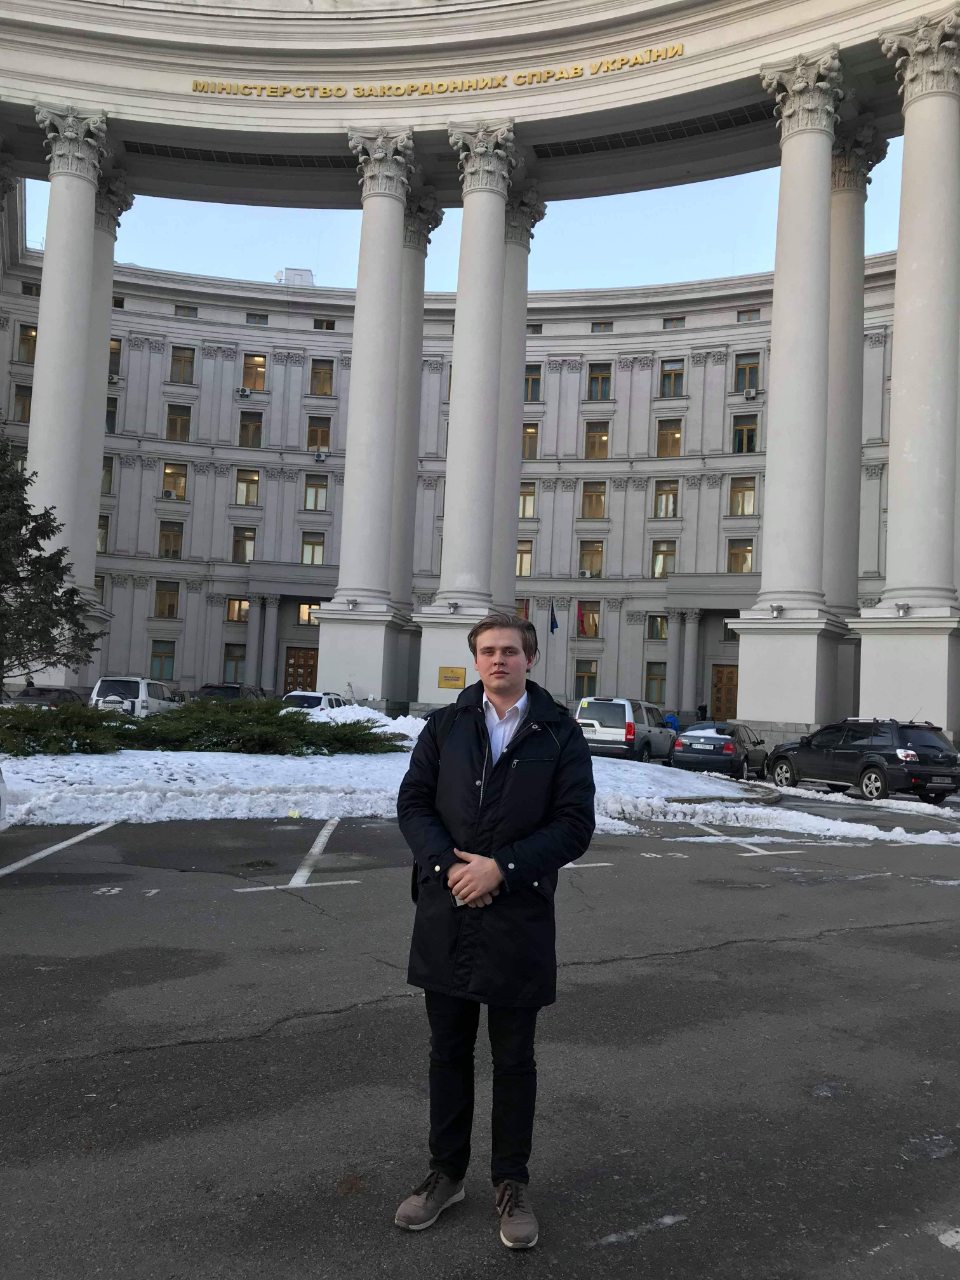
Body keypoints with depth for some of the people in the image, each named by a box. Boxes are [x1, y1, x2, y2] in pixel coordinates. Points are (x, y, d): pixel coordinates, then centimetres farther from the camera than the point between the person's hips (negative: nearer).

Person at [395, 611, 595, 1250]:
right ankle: (446, 1172, 33)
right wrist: (447, 863, -14)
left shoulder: (560, 733, -2)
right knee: (449, 1050, 15)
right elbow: (413, 801, 2)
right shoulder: (445, 726, 6)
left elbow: (575, 822, -8)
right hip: (446, 911, 3)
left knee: (514, 1058, 11)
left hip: (519, 916, -2)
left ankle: (512, 1182, 28)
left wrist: (502, 867, -17)